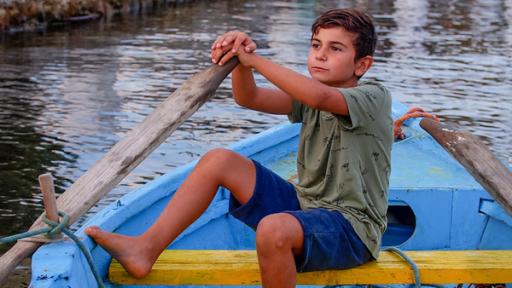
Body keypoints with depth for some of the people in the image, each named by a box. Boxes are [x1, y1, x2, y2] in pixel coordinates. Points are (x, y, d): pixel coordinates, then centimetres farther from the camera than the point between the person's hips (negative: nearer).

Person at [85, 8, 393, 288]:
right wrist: (241, 58, -21)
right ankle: (147, 248, -9)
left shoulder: (374, 97, -11)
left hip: (352, 225, -8)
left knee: (274, 228, -39)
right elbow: (249, 98, -1)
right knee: (219, 161, -1)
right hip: (305, 204, 8)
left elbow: (320, 97, -33)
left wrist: (254, 60, -29)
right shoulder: (309, 93, 11)